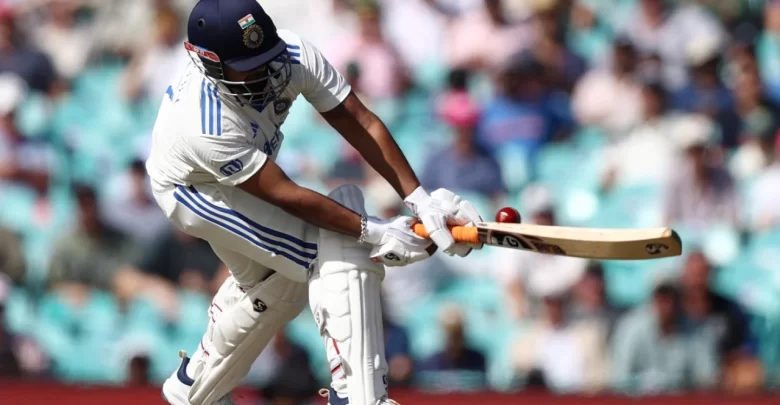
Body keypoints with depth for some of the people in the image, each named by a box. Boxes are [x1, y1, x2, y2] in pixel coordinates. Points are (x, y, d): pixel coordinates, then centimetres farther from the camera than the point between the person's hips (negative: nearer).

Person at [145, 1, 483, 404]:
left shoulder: (292, 55, -30)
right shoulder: (206, 125, -43)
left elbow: (360, 124, -25)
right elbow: (285, 196, -35)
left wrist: (420, 199, -31)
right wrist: (373, 232, -34)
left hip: (237, 177, 7)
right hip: (191, 189, -7)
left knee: (268, 285, 26)